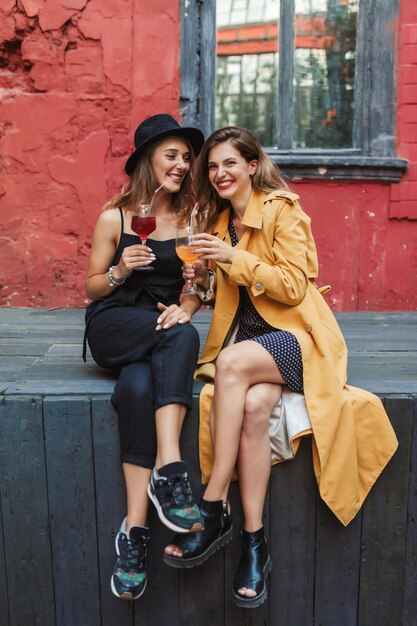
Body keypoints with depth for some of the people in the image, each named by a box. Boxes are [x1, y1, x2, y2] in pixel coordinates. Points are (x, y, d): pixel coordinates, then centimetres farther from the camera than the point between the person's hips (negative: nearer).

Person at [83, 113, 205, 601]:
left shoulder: (192, 220, 12)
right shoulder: (114, 219, 5)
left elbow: (196, 286, 10)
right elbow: (92, 289, 9)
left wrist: (186, 308, -13)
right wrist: (120, 270, -12)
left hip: (162, 336, 2)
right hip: (112, 330, -1)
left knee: (138, 387, -34)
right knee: (182, 337, -35)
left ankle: (135, 529, -33)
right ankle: (170, 470, -38)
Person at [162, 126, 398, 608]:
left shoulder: (282, 210, -4)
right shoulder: (219, 220, 17)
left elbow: (295, 286, -12)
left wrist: (234, 258, -17)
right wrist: (206, 280, 3)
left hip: (297, 336, -4)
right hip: (246, 337, 5)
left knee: (233, 362, -35)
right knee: (253, 405, -29)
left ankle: (214, 511, -27)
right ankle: (253, 542, -22)